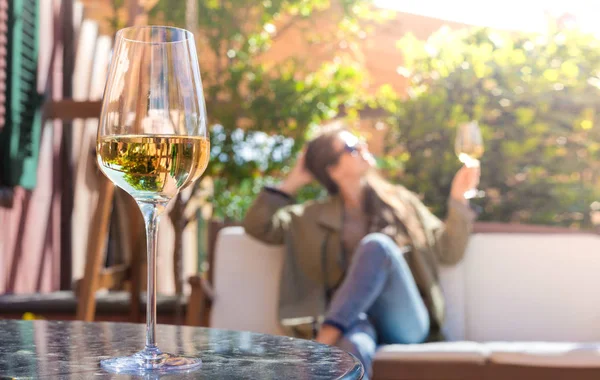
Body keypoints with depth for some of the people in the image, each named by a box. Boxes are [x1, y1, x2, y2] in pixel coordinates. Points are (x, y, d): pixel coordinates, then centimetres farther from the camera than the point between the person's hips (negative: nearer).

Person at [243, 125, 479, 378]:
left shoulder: (401, 202, 23)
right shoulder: (314, 216, 21)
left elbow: (448, 252, 19)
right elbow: (257, 226, 10)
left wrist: (458, 199, 6)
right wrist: (293, 182, 14)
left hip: (405, 322, 1)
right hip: (353, 318, -1)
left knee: (377, 245, -29)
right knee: (353, 348, -41)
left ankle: (326, 337, -38)